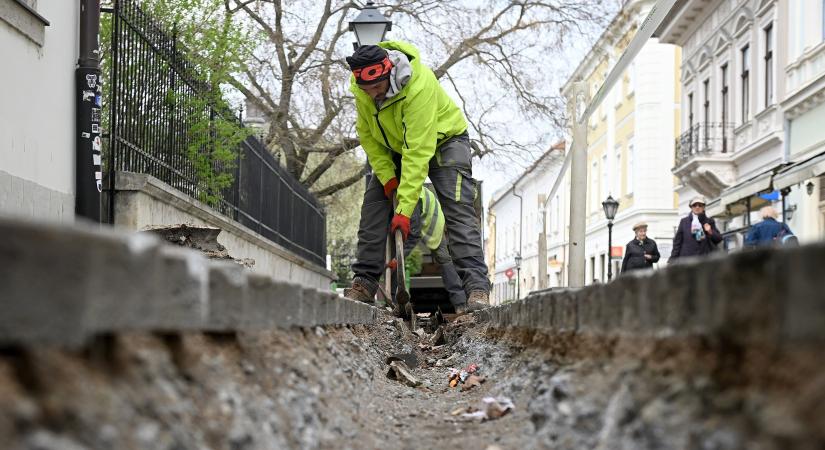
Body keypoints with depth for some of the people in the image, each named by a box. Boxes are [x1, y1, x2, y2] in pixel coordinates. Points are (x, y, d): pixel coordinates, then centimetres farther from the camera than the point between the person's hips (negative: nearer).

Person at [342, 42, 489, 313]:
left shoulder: (419, 87, -40)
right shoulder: (361, 87, -20)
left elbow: (418, 152, -40)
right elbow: (367, 135, -6)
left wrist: (405, 209, -41)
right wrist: (387, 176, -17)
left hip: (443, 140, -6)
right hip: (394, 146, 6)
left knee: (458, 210, -20)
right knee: (373, 207, -4)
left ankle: (477, 288, -25)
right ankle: (364, 284, 1)